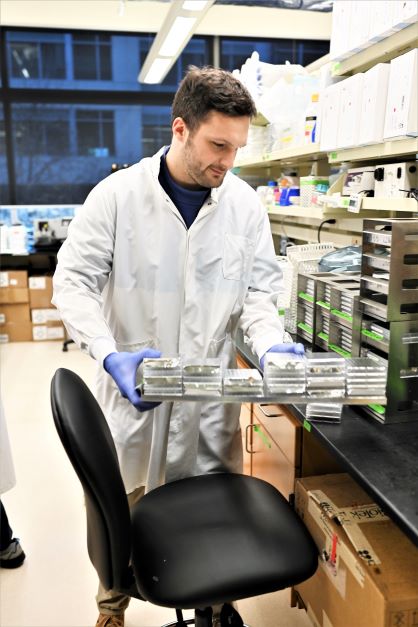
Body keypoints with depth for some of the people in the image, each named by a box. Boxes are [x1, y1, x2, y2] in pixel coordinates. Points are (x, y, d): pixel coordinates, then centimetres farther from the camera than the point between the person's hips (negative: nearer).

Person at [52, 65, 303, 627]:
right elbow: (74, 280, -9)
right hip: (132, 387, -1)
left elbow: (257, 288, 2)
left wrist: (270, 344, -17)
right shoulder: (117, 194, -10)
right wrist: (110, 354, -25)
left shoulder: (244, 203, -2)